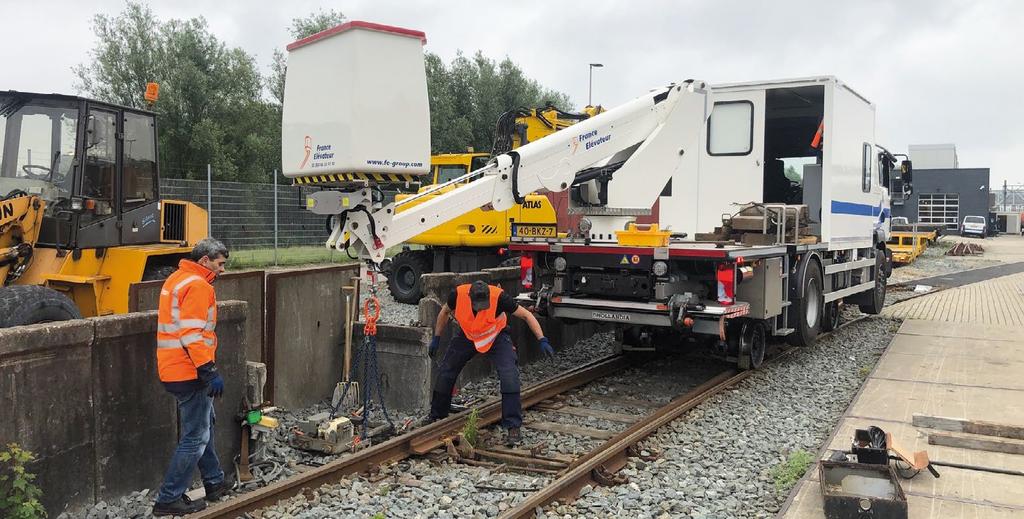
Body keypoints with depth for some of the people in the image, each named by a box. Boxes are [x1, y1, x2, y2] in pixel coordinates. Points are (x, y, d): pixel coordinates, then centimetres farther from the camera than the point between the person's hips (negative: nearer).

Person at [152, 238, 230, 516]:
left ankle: (214, 483, 32)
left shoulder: (177, 279, 17)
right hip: (189, 372, -11)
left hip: (175, 369, 11)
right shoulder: (197, 285, -16)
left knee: (205, 425, 22)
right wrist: (210, 371, -24)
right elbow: (193, 334, -24)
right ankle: (168, 499, 2)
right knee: (196, 437, -3)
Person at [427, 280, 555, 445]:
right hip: (466, 335, 3)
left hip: (496, 336, -3)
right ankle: (436, 416, 29)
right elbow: (445, 312, -4)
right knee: (445, 374, 7)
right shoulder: (458, 294, -28)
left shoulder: (499, 297, -35)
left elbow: (526, 315, -23)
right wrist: (436, 339, 1)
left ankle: (513, 427, -11)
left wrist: (542, 340, -31)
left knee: (509, 377, -21)